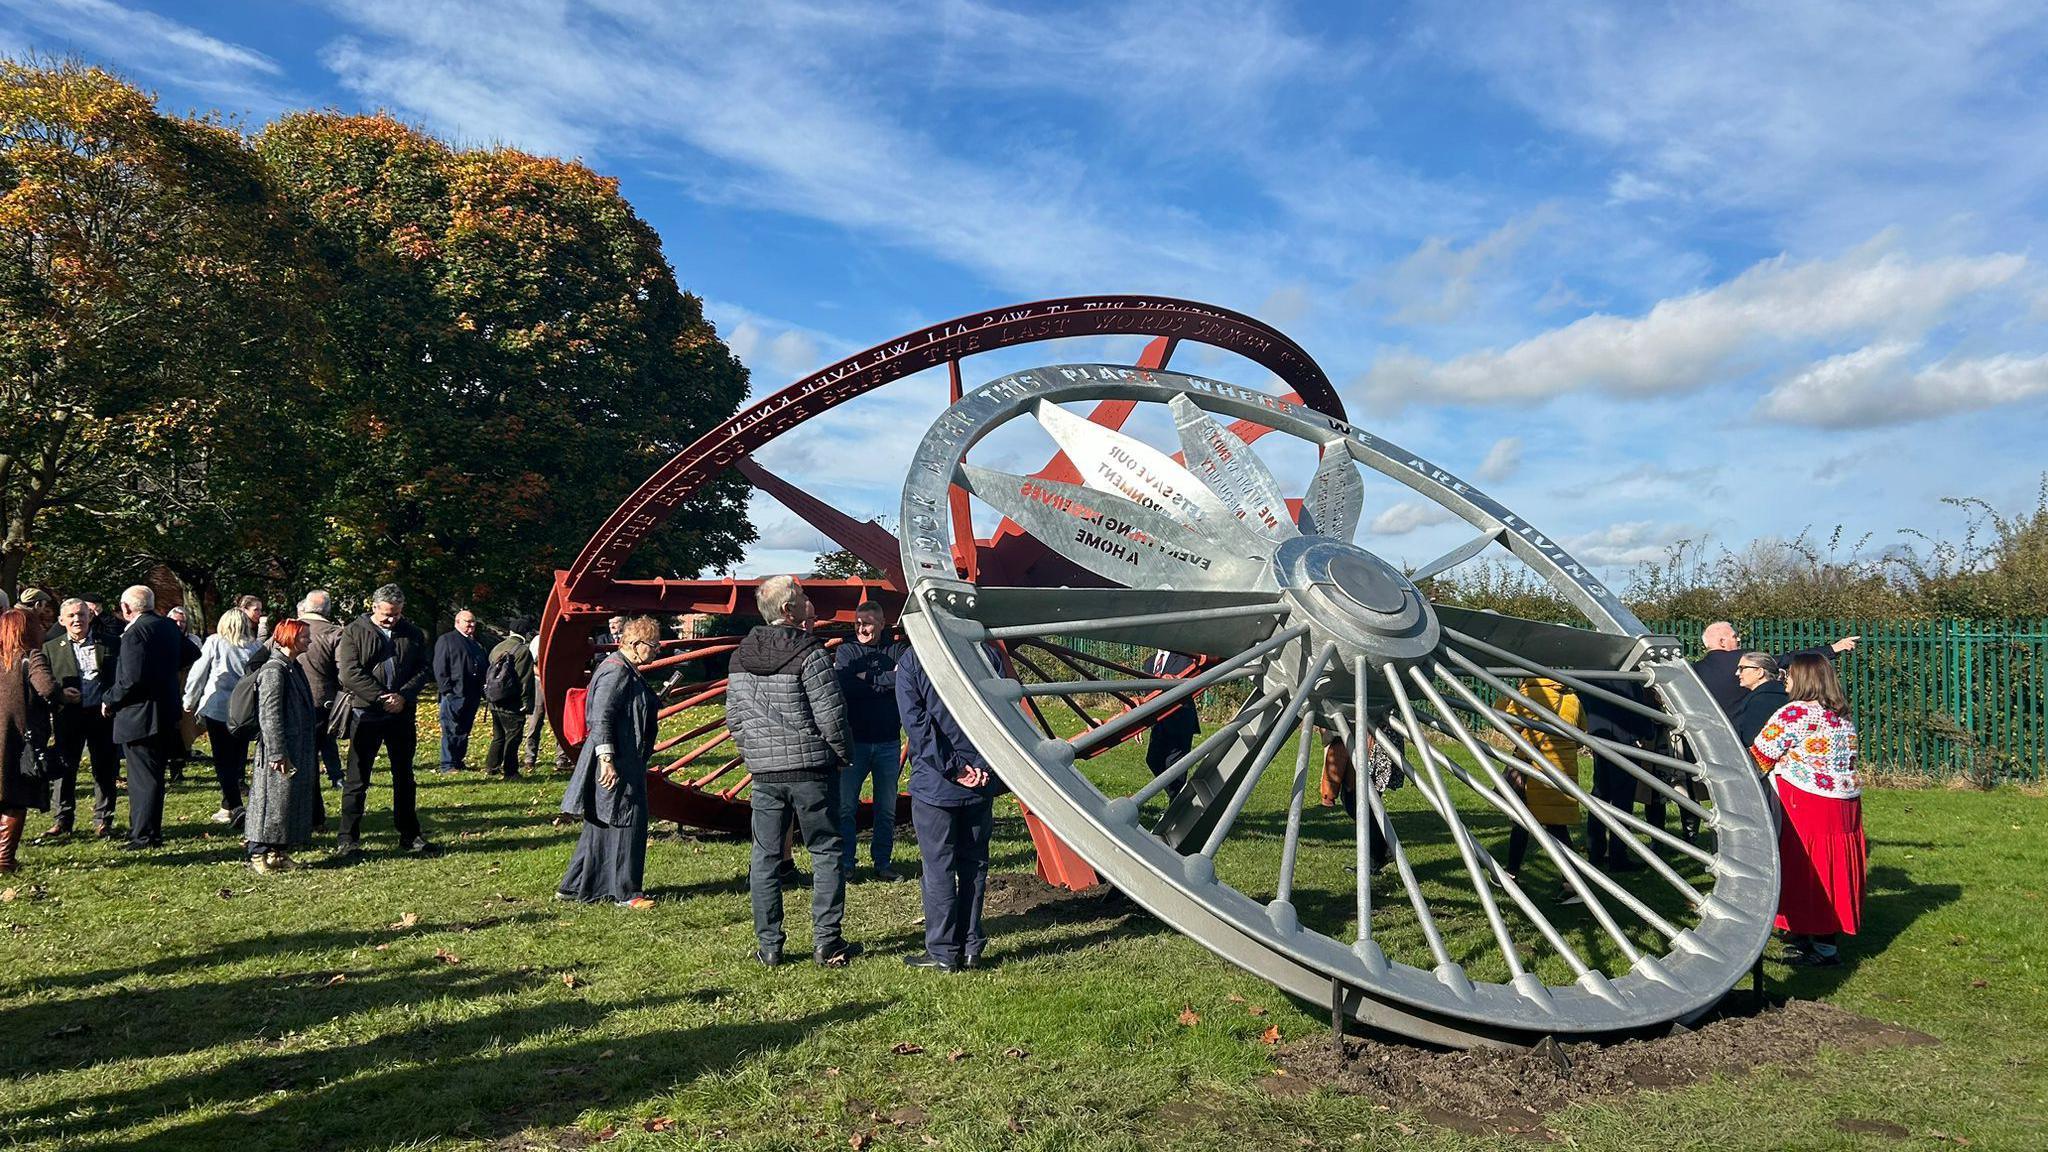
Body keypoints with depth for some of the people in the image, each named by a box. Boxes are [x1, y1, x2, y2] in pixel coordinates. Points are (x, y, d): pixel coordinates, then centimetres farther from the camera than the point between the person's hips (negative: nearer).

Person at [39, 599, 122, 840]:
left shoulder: (108, 645, 7)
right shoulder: (50, 648, 8)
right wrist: (59, 694, -13)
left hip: (102, 715, 0)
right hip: (67, 716, 0)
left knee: (105, 770, 4)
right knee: (63, 769, 3)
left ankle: (103, 821, 14)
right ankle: (61, 821, 14)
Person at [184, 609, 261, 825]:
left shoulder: (214, 642, -5)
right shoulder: (256, 647, 0)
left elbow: (197, 674, 0)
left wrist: (190, 701, 13)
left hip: (217, 709, -3)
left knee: (223, 760, 2)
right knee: (238, 758, 13)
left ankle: (234, 807, -8)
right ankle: (230, 803, 19)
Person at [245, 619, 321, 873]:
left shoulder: (294, 667, 13)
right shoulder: (274, 669, -16)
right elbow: (269, 714, -20)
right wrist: (277, 753, -21)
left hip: (299, 750, 10)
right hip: (282, 753, -10)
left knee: (295, 800, 13)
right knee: (273, 801, -2)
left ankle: (280, 851, 22)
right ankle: (258, 855, 7)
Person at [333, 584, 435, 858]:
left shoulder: (412, 634, 9)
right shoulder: (354, 632, -2)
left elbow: (421, 670, 5)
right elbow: (349, 672, -11)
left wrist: (404, 696, -12)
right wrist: (382, 698, -17)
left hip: (401, 715, 4)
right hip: (366, 715, -4)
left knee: (404, 776, 12)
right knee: (357, 778, 0)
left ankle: (409, 834, 22)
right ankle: (348, 838, 7)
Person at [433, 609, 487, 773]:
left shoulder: (477, 643, 21)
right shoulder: (446, 640, 0)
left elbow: (482, 668, 23)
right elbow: (440, 667, -7)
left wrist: (483, 691, 13)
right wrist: (446, 689, -14)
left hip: (472, 696, 7)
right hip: (454, 694, -7)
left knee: (465, 730, 11)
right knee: (451, 731, -5)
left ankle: (458, 761, 19)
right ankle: (447, 765, -1)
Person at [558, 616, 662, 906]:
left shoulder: (629, 671, 15)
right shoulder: (616, 671, -17)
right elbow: (601, 719, -23)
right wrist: (606, 759, -26)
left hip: (628, 761, 11)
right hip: (616, 763, -11)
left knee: (602, 824, 15)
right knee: (627, 821, -4)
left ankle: (574, 886, 24)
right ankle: (625, 892, 5)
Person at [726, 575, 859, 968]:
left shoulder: (741, 656, 5)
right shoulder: (809, 653, -13)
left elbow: (733, 715, 9)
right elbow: (830, 714, -14)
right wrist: (844, 754, 2)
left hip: (764, 773, 5)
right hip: (812, 769, -4)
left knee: (765, 857, 11)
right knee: (826, 853, 6)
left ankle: (768, 946, 14)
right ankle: (827, 943, 7)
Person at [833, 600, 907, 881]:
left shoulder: (897, 650, 4)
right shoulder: (846, 652, 2)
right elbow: (845, 687, -15)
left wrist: (869, 678, -13)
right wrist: (888, 678, -15)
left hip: (888, 743, 1)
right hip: (855, 739, -1)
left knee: (887, 809, 9)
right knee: (846, 806, 0)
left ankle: (883, 862, 19)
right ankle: (845, 863, 10)